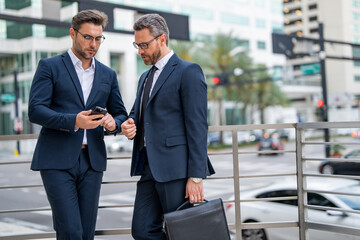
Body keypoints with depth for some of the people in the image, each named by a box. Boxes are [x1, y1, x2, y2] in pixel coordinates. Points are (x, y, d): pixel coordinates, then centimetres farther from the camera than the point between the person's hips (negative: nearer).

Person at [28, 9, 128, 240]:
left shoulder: (108, 74, 16)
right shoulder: (49, 67, 2)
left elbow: (121, 114, 18)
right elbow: (35, 110, -8)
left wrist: (114, 123, -7)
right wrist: (73, 121, -23)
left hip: (92, 160, 4)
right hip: (57, 160, -4)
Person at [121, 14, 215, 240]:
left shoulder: (188, 71, -6)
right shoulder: (146, 77, 21)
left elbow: (197, 126, -12)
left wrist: (196, 176, -17)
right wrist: (130, 125, 2)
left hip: (176, 168, -8)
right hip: (150, 167, 8)